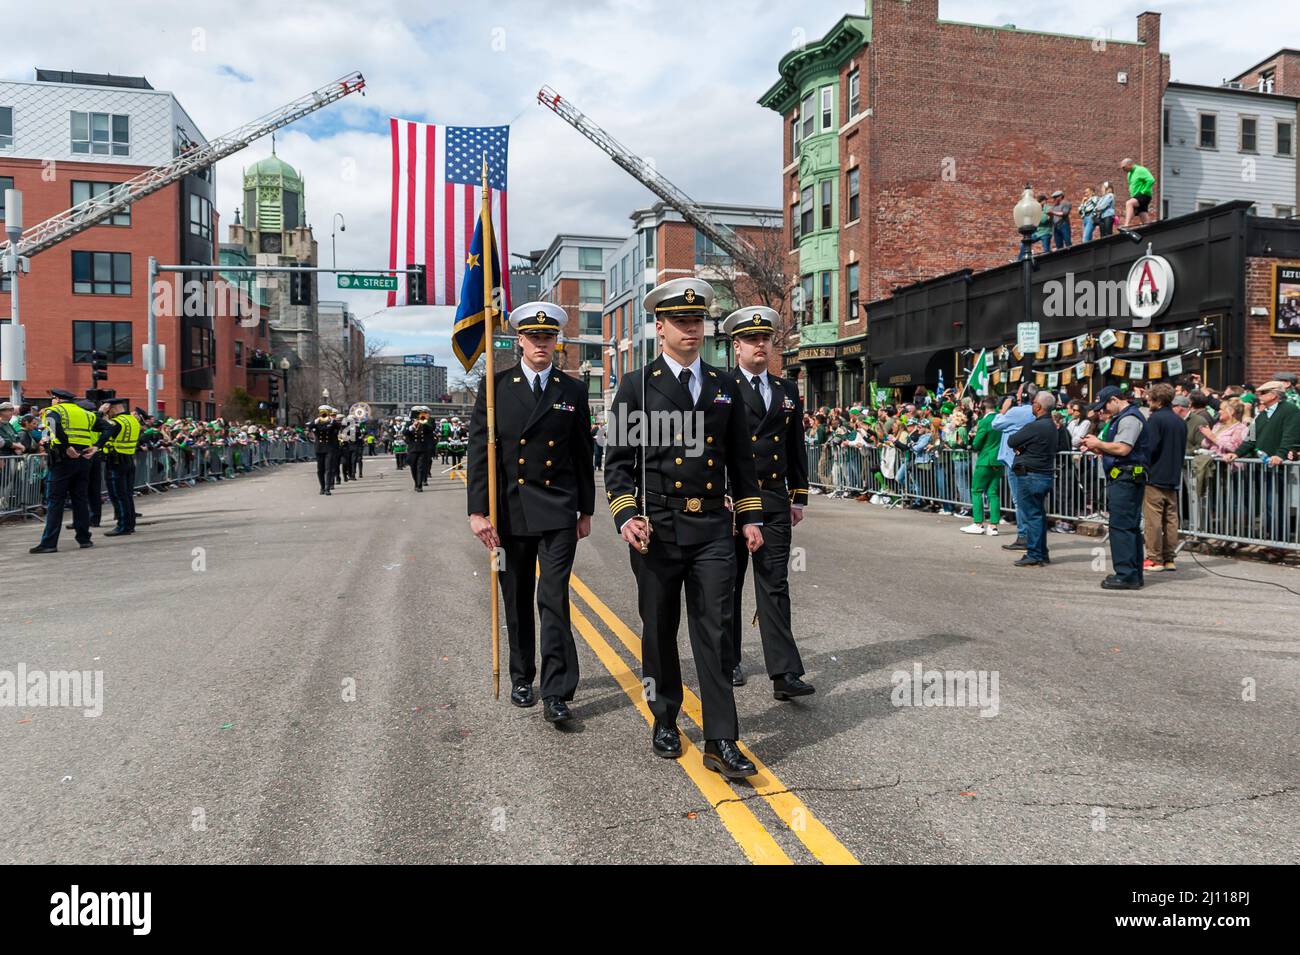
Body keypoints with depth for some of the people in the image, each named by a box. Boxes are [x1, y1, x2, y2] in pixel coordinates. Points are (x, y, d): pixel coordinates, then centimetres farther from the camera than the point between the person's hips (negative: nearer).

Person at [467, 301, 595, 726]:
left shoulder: (573, 390, 5)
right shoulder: (496, 386, 1)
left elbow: (583, 455, 9)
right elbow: (479, 451, -3)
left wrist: (586, 510, 9)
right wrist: (478, 510, -9)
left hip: (558, 511, -1)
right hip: (509, 511, 1)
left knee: (554, 601, -6)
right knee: (517, 602, 13)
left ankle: (557, 694, -3)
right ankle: (522, 678, 30)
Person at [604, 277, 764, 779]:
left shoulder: (725, 386, 10)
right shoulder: (637, 385, 1)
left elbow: (741, 457, 14)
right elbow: (618, 459, -2)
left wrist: (750, 516, 9)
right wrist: (625, 515, -14)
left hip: (713, 530, 2)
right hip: (656, 529, -1)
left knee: (715, 633, -1)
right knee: (659, 631, 11)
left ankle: (721, 742, 4)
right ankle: (664, 720, 30)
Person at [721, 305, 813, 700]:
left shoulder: (788, 391, 13)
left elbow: (796, 448, 16)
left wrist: (799, 496, 13)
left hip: (774, 500, 3)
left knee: (775, 586, -1)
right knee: (727, 585, 10)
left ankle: (784, 673, -2)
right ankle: (728, 661, 25)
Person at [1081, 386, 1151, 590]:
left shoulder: (1130, 418, -11)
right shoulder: (1122, 418, 22)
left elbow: (1123, 449, -21)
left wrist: (1098, 443, -8)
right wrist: (1096, 449, 12)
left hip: (1125, 479, -11)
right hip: (1123, 479, 11)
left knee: (1121, 527, -11)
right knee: (1131, 527, 12)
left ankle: (1126, 575, -11)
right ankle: (1134, 574, 17)